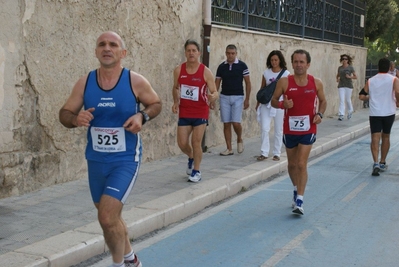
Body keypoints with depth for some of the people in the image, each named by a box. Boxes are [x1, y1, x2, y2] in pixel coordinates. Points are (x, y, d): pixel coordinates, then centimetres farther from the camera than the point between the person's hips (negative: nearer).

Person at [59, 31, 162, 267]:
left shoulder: (136, 82, -10)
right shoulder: (84, 83, -3)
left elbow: (156, 104, 5)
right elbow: (64, 113, 3)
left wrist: (142, 116, -15)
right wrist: (75, 119, -21)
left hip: (126, 160, -4)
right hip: (96, 161, 5)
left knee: (107, 218, -17)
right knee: (111, 217, 20)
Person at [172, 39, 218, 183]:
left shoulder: (206, 72, -10)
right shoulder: (178, 70, -2)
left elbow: (214, 91, -9)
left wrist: (212, 97, -32)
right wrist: (176, 102, -1)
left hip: (200, 113, -3)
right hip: (184, 113, 3)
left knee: (196, 142, -3)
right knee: (182, 143, 2)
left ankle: (196, 171, 15)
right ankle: (191, 158, 36)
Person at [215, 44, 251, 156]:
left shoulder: (242, 65, -3)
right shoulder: (221, 67, 5)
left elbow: (248, 83, 0)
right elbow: (217, 83, 9)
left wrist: (247, 99, -5)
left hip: (238, 97, -3)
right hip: (224, 97, 3)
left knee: (236, 122, -11)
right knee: (226, 124, 2)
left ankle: (239, 140, 19)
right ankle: (229, 149, 8)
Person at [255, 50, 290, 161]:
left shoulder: (286, 74, -2)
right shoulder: (266, 73, 6)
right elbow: (262, 89, 11)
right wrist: (258, 103, 11)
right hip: (266, 104, 2)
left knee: (278, 130, 6)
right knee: (264, 128, -6)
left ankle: (277, 153, 16)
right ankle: (264, 153, 0)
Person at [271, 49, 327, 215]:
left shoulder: (316, 83, -2)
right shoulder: (284, 82, -6)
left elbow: (323, 101, 12)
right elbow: (273, 101, 1)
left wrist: (320, 114, -8)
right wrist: (283, 104, -21)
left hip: (308, 129, -1)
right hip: (290, 129, 1)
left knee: (302, 164, -9)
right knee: (292, 164, 15)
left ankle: (299, 201, -7)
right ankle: (296, 190, 40)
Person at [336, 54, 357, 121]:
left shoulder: (350, 68, 0)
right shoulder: (340, 68, 8)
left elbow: (355, 77, 3)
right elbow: (337, 75, 22)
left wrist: (350, 77, -14)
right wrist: (337, 78, 1)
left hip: (348, 86, -2)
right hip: (341, 86, 2)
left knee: (348, 100, 5)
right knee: (341, 100, -7)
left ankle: (350, 111, 32)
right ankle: (341, 115, -12)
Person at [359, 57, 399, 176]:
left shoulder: (370, 81, 6)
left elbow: (361, 96, 4)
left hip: (375, 113, 0)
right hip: (389, 112, 0)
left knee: (375, 138, -4)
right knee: (385, 137, 17)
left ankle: (376, 163, -23)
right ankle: (382, 163, 25)